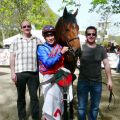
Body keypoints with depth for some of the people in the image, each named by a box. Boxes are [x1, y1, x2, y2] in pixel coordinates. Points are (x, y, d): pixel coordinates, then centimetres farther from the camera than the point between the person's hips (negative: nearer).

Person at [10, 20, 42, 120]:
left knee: (34, 96, 6)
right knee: (21, 97, 11)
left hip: (33, 72, 0)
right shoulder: (16, 41, 7)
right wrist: (13, 72, -3)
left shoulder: (37, 41, 9)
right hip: (20, 73, 0)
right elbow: (12, 57, 4)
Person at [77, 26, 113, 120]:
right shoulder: (81, 48, -5)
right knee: (81, 107, 9)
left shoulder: (101, 49, 1)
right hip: (83, 82, -2)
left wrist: (109, 80, -3)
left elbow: (106, 64, 1)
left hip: (97, 82, 2)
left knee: (95, 107, 17)